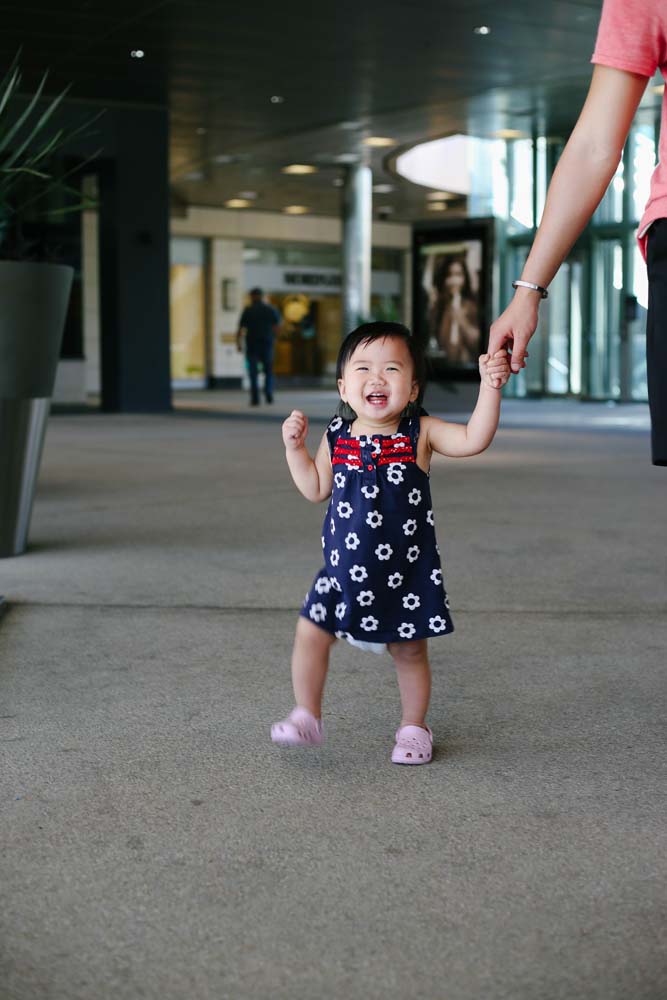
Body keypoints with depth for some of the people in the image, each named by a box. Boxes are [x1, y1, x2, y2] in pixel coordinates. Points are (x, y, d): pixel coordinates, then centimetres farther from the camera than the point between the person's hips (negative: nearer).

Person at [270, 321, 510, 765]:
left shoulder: (420, 433, -8)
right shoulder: (337, 437, 0)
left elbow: (474, 439, -21)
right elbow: (316, 489, 10)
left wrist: (490, 387, -32)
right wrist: (295, 448, -1)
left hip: (405, 569, -2)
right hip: (345, 567, 2)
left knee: (409, 649, 10)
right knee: (310, 633, -3)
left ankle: (413, 728, 30)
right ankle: (306, 718, 15)